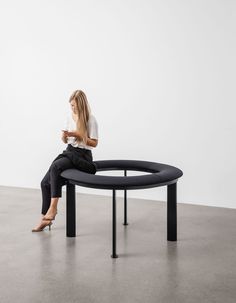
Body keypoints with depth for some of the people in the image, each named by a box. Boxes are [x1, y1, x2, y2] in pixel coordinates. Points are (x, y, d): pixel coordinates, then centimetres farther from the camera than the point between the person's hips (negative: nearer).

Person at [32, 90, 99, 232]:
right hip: (69, 151, 7)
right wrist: (64, 136, -7)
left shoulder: (91, 119, -10)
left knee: (56, 166, -34)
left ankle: (53, 207, -31)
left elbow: (94, 143, -9)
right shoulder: (70, 116, 10)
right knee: (45, 182, -6)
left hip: (83, 155, -7)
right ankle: (46, 217, 3)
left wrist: (77, 135, -17)